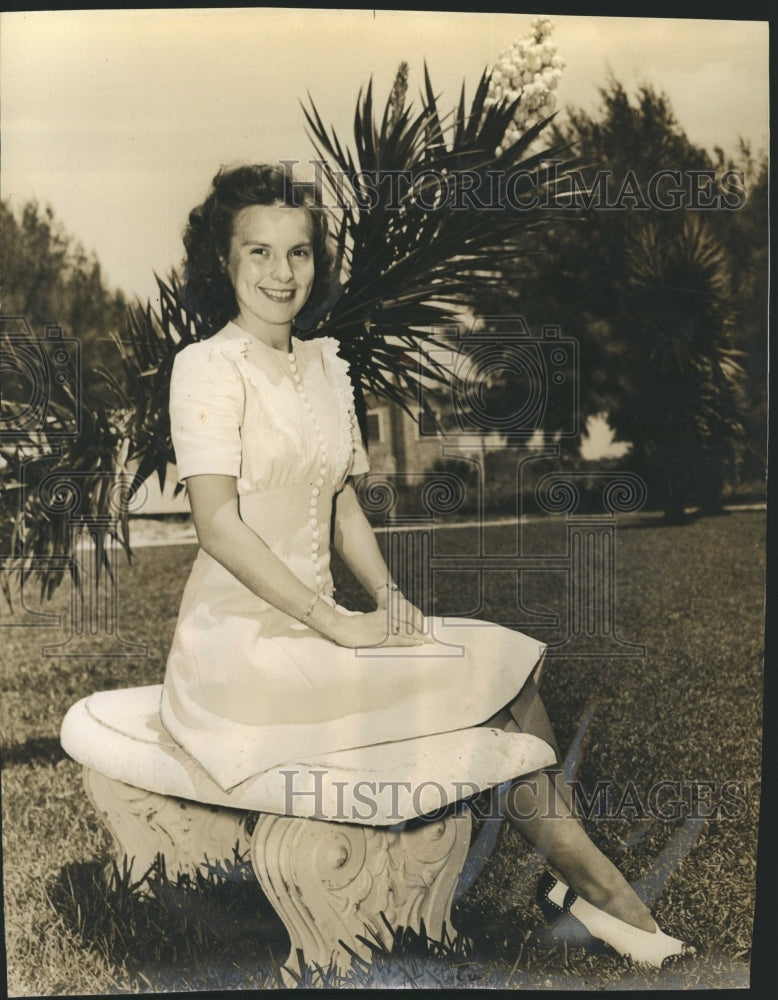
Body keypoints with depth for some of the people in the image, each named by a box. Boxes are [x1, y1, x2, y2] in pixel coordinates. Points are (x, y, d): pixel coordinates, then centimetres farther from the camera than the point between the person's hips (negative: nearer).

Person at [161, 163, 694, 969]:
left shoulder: (325, 364, 13)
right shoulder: (207, 365, -9)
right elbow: (219, 526, -17)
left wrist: (388, 597, -2)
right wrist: (341, 625, -18)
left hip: (314, 625, 7)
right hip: (242, 643, -6)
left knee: (513, 659, -7)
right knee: (493, 675, -13)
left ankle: (573, 876, -1)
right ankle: (583, 873, 4)